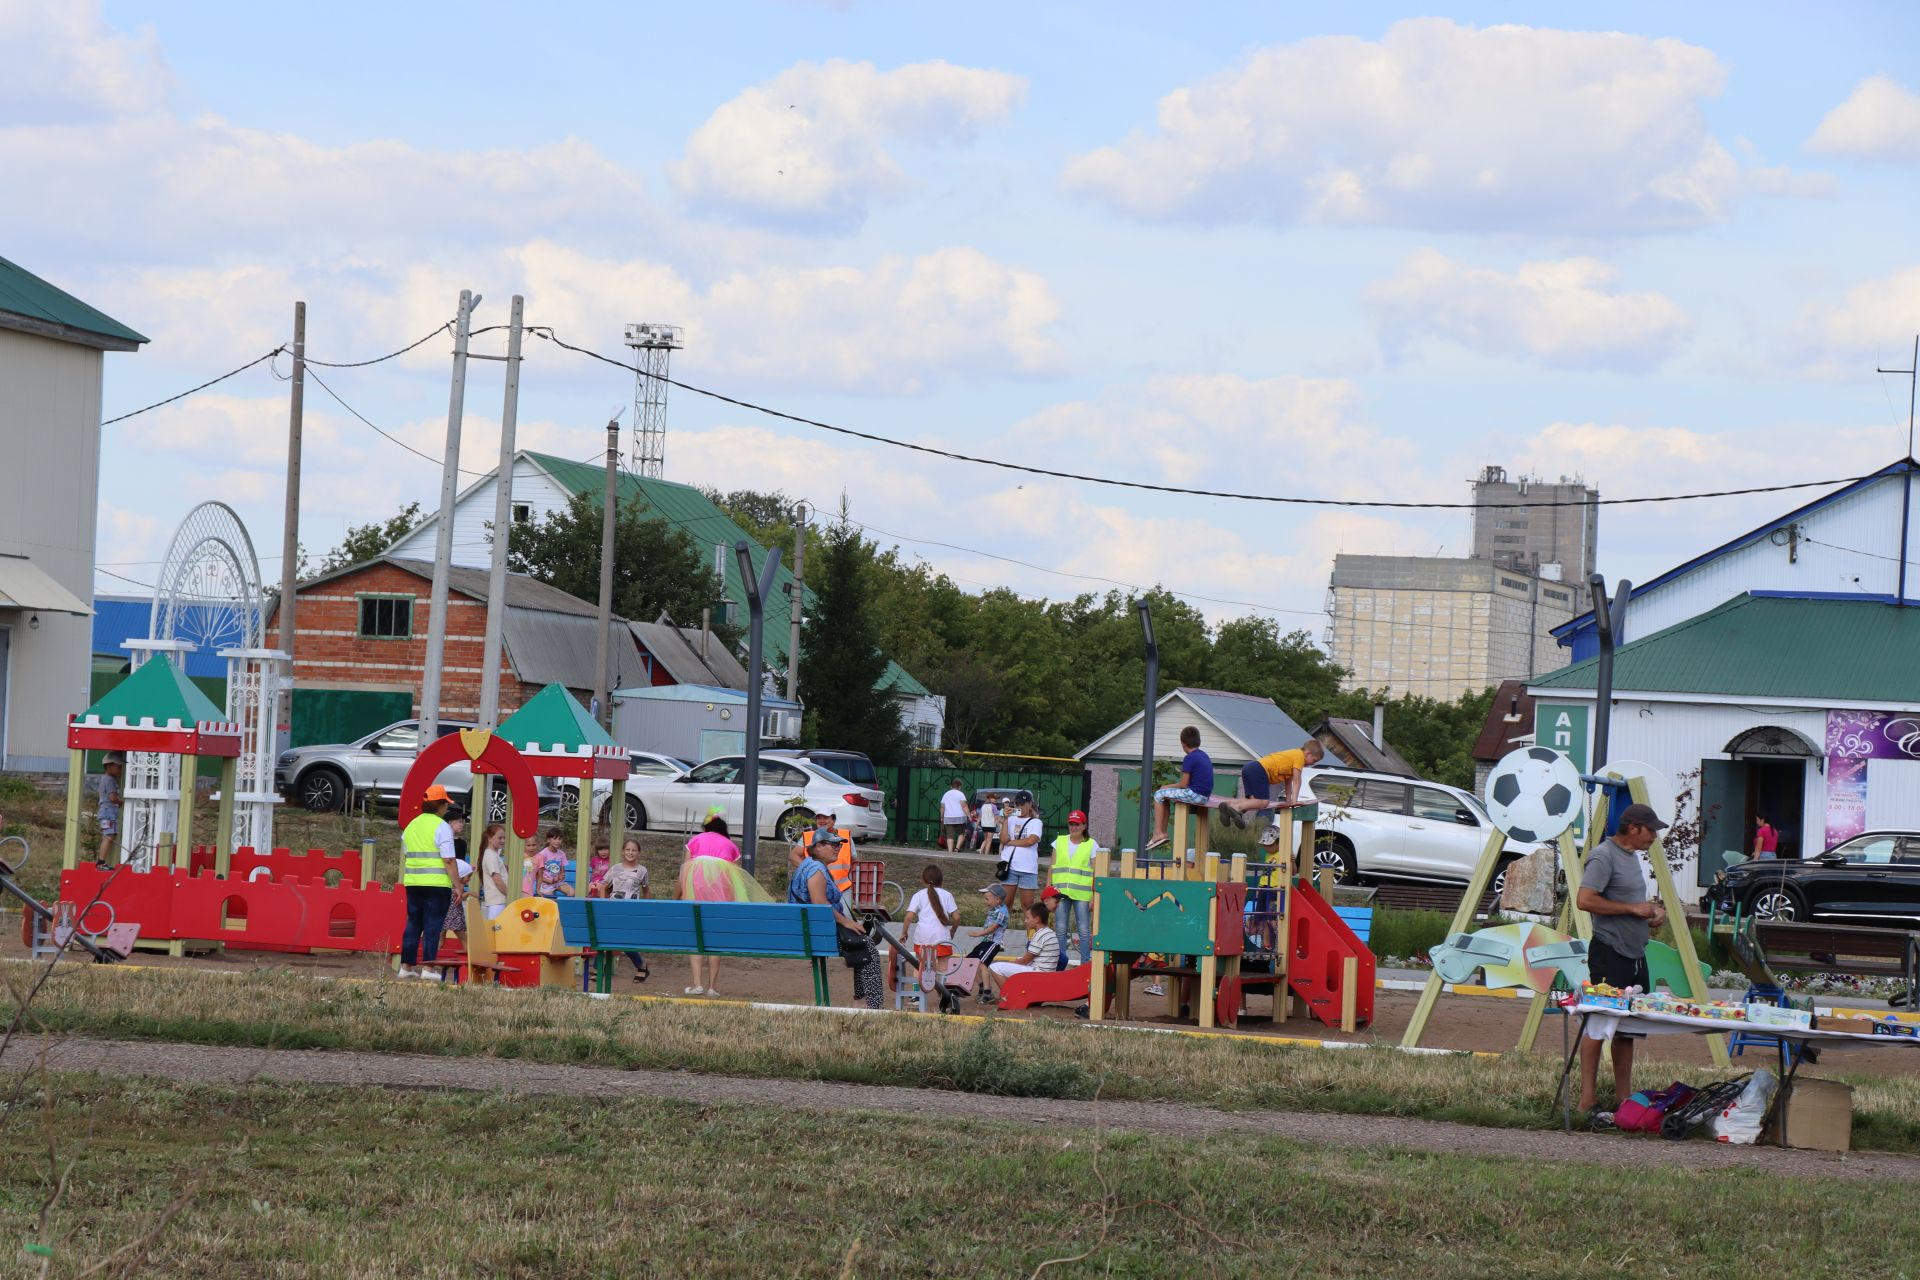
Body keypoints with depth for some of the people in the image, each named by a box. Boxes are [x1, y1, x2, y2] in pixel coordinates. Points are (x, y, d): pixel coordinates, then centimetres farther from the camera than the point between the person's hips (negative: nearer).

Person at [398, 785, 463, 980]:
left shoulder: (411, 825, 13)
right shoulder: (441, 827, -9)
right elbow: (448, 860, -13)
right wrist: (457, 887, -9)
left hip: (412, 883, 6)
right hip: (437, 884, -6)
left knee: (413, 925, 11)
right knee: (433, 926, -3)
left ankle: (406, 966, 12)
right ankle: (428, 967, -6)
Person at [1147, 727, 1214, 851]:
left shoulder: (1189, 758, -14)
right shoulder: (1204, 756, 14)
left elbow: (1184, 784, -14)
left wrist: (1167, 787, 5)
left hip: (1195, 794, -9)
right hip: (1205, 796, 9)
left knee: (1159, 795, 2)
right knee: (1166, 796, 23)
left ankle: (1158, 833, 0)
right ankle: (1163, 833, 19)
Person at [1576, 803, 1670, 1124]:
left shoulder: (1632, 856, 18)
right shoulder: (1604, 856, -12)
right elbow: (1585, 901, -22)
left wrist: (1652, 913, 10)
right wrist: (1633, 909, -18)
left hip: (1635, 954, 10)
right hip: (1610, 953, -10)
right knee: (1599, 1027, -8)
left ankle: (1623, 1098, 18)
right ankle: (1587, 1103, -8)